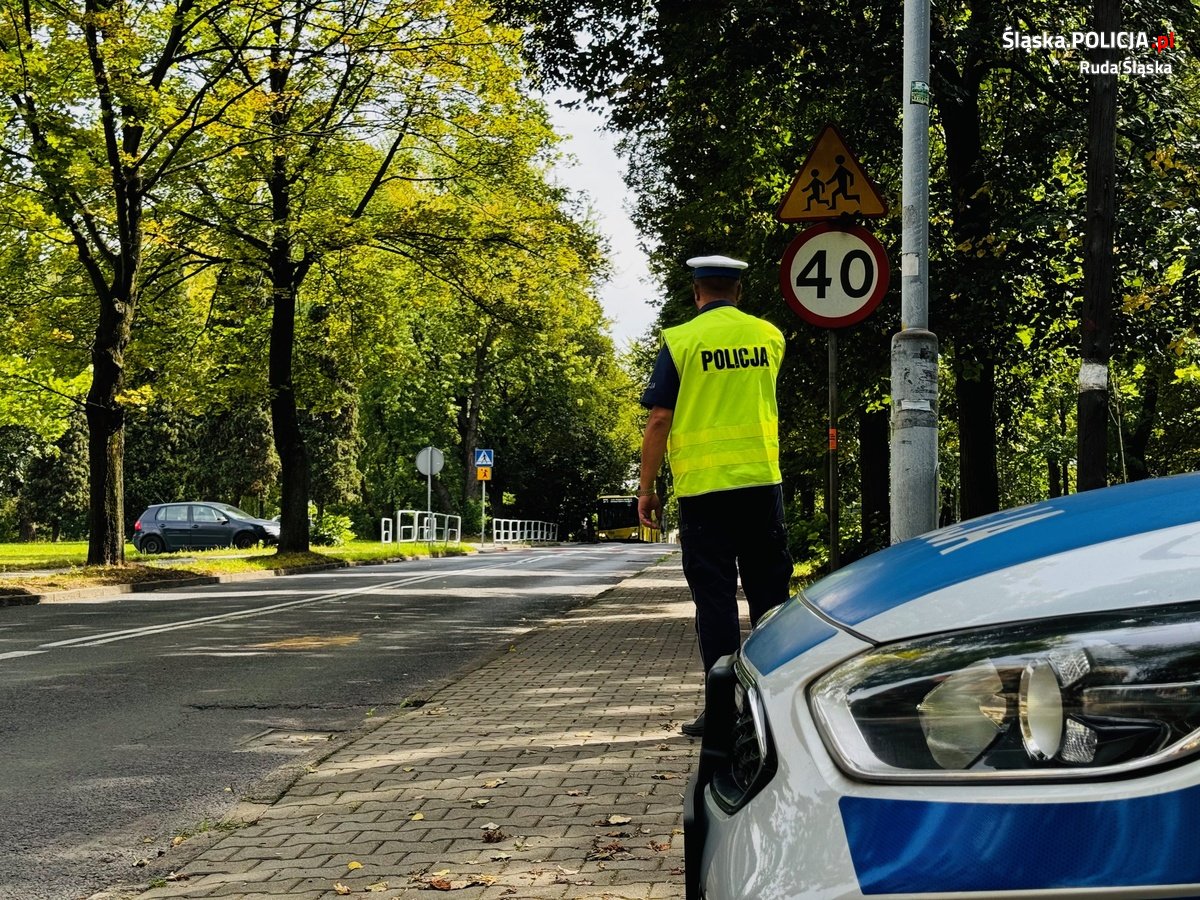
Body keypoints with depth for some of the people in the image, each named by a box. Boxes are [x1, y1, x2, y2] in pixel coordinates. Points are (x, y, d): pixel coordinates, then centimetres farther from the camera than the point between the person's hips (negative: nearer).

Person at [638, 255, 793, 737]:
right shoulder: (770, 336, 7)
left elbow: (659, 420, -7)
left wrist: (646, 488, 1)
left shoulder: (681, 340, -4)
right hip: (762, 480, 3)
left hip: (703, 485, -3)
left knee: (715, 598, 1)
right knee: (769, 593, 11)